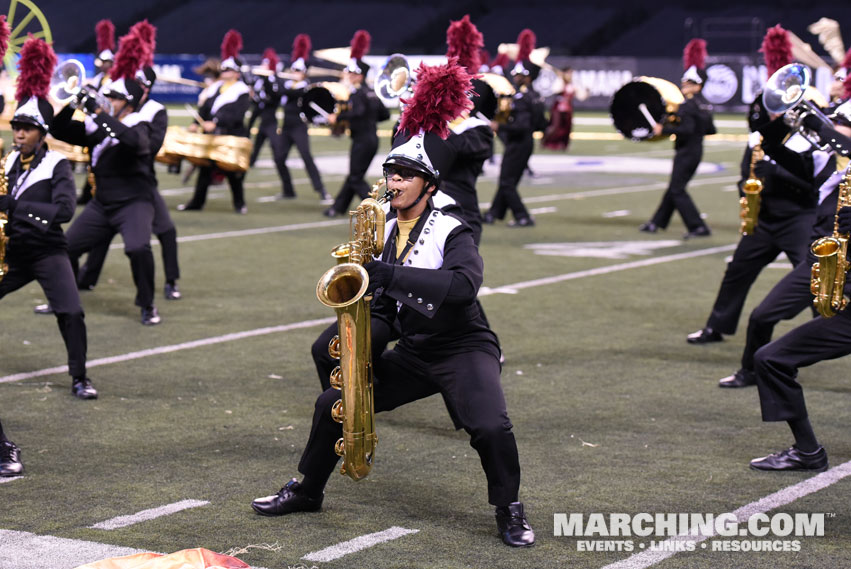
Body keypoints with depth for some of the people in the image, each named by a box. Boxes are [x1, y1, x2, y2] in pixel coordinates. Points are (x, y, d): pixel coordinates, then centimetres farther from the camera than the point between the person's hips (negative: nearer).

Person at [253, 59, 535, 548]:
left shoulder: (451, 233, -16)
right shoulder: (384, 234, 5)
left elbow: (465, 285, -36)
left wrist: (391, 275, -38)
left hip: (464, 348, -6)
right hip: (412, 352, 7)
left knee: (491, 426, -29)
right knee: (333, 403, 3)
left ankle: (510, 511, -5)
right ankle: (307, 491, 24)